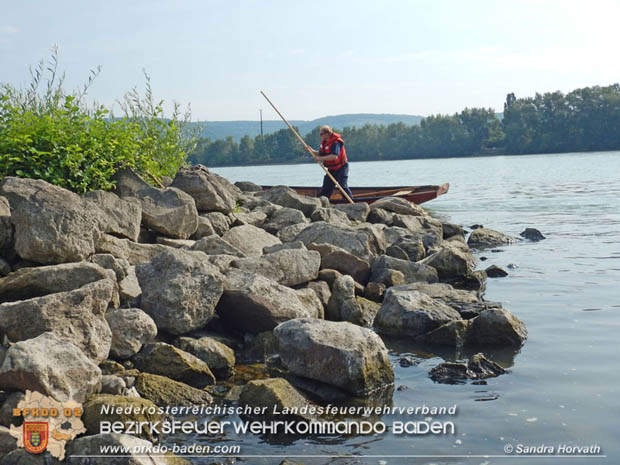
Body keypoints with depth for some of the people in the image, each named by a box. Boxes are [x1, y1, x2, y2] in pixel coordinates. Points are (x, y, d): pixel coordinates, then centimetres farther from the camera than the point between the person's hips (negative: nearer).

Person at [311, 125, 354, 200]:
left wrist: (321, 158, -33)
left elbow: (334, 156, -37)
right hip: (331, 169, 8)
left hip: (341, 168, -8)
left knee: (342, 186, -17)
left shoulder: (336, 143, -24)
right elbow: (321, 154, 11)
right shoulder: (324, 142, 4)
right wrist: (312, 151, -6)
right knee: (326, 187, 11)